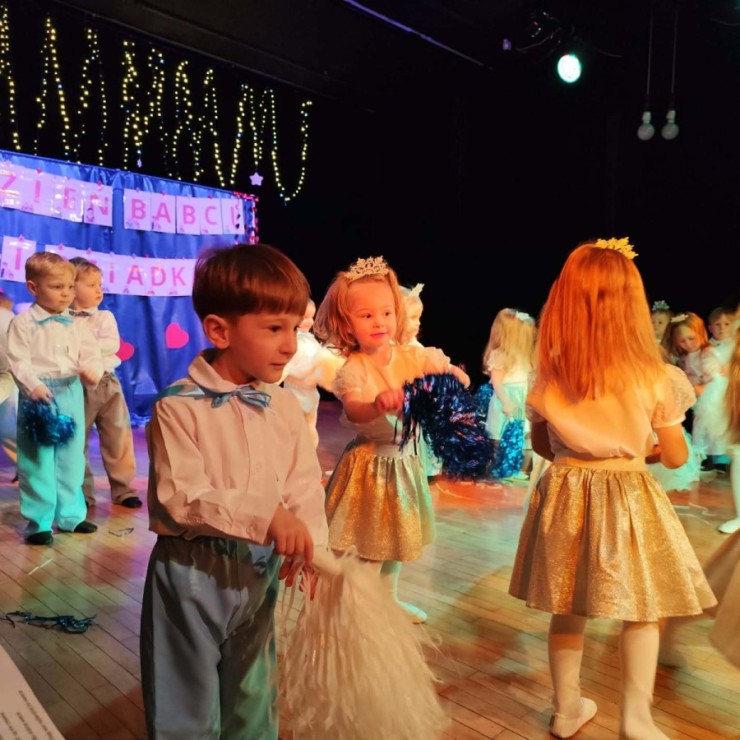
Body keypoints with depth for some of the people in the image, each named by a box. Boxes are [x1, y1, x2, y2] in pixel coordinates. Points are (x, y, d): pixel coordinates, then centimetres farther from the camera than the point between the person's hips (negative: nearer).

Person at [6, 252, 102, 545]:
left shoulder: (75, 324, 8)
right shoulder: (23, 323, -5)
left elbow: (91, 353, 5)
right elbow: (18, 362, -11)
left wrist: (92, 369, -17)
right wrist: (33, 386, -26)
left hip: (72, 396, 5)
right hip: (39, 396, -4)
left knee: (72, 459, 13)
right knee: (38, 462, 3)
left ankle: (71, 514, 27)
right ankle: (39, 522, 14)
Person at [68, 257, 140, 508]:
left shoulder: (105, 317, 6)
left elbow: (113, 344, -9)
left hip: (107, 383, 2)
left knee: (118, 438, 4)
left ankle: (123, 489, 15)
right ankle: (81, 492, 21)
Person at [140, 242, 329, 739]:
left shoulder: (286, 406, -3)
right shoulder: (179, 408, -17)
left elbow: (305, 486, -3)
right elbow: (178, 497, -23)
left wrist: (308, 543, -21)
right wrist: (266, 513, -32)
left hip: (262, 571, 5)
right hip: (193, 573, -4)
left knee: (254, 698, 25)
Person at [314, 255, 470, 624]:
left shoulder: (412, 356, -7)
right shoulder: (352, 369, -16)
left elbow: (455, 375, -13)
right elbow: (352, 412, -32)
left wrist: (453, 376, -37)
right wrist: (377, 405, -53)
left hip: (406, 456, 5)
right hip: (371, 461, -5)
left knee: (397, 535, 21)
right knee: (370, 542, 4)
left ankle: (390, 597, 41)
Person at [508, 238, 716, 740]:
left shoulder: (549, 377, -7)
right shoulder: (654, 377, -13)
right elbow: (675, 457, -2)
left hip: (565, 497, 3)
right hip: (629, 501, -2)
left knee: (567, 610, 17)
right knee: (642, 611, 17)